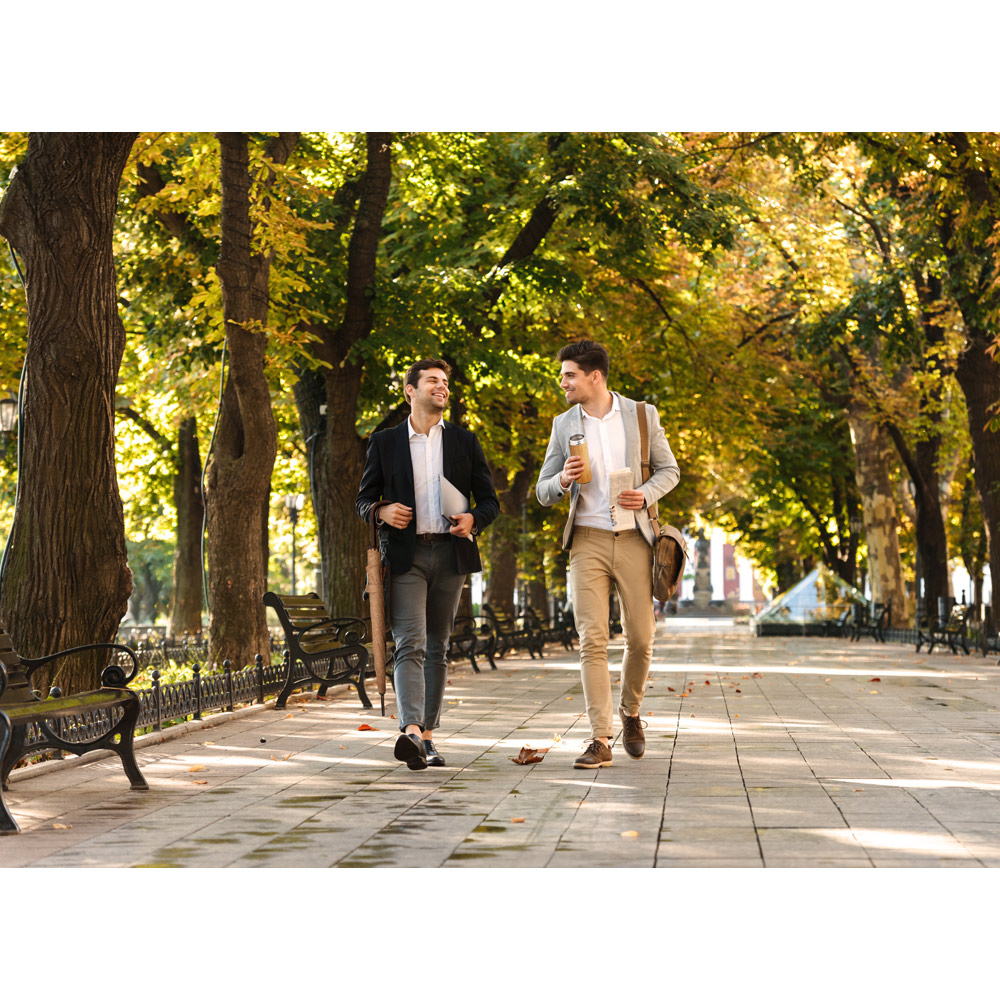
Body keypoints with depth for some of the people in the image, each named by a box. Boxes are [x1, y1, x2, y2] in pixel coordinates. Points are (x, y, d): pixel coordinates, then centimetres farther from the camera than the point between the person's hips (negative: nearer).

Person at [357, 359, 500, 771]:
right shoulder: (385, 442, 8)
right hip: (405, 555, -2)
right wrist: (382, 511, -11)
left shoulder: (464, 441, 12)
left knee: (437, 648, 7)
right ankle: (410, 732, -29)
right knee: (410, 645, -16)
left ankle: (427, 736, 14)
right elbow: (364, 498, 12)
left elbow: (489, 500, 12)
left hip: (450, 553, 3)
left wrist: (473, 519, -10)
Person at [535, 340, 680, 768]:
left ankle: (630, 713, 30)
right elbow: (543, 492, 10)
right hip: (588, 542, 0)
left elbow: (669, 470, 10)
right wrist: (564, 480, -13)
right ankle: (600, 740, -7)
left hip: (633, 540, 0)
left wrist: (645, 494, -10)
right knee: (592, 639, -8)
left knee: (640, 638, 3)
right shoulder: (563, 425, 6)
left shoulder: (641, 415, 3)